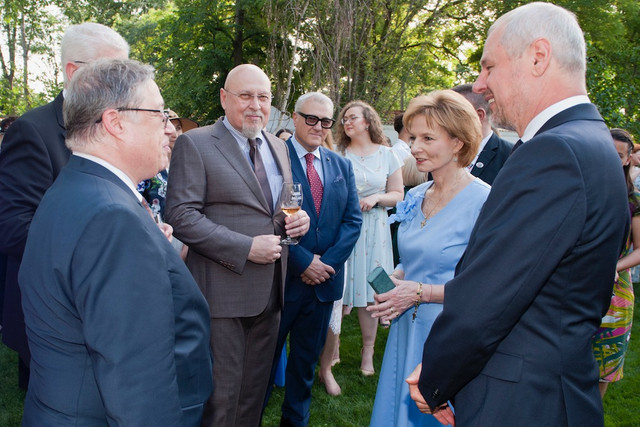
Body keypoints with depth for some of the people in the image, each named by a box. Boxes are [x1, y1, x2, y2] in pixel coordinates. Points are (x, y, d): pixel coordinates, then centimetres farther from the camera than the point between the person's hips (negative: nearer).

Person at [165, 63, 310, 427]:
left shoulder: (279, 147, 13)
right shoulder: (195, 144, -7)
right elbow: (181, 216, -14)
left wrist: (299, 219, -2)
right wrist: (246, 248, -20)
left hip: (270, 292, 6)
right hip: (223, 291, -6)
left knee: (255, 391, 18)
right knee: (221, 396, 4)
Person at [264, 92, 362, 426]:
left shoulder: (342, 166, 10)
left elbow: (353, 220, 4)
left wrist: (327, 262, -9)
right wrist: (304, 262, -17)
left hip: (325, 279, 5)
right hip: (282, 276, -5)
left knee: (307, 357, 18)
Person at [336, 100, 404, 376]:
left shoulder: (386, 155, 6)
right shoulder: (339, 155, 5)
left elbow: (398, 195, 6)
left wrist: (376, 198, -11)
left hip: (373, 230, 0)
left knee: (369, 292, 4)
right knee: (339, 290, 2)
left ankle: (368, 353, 18)